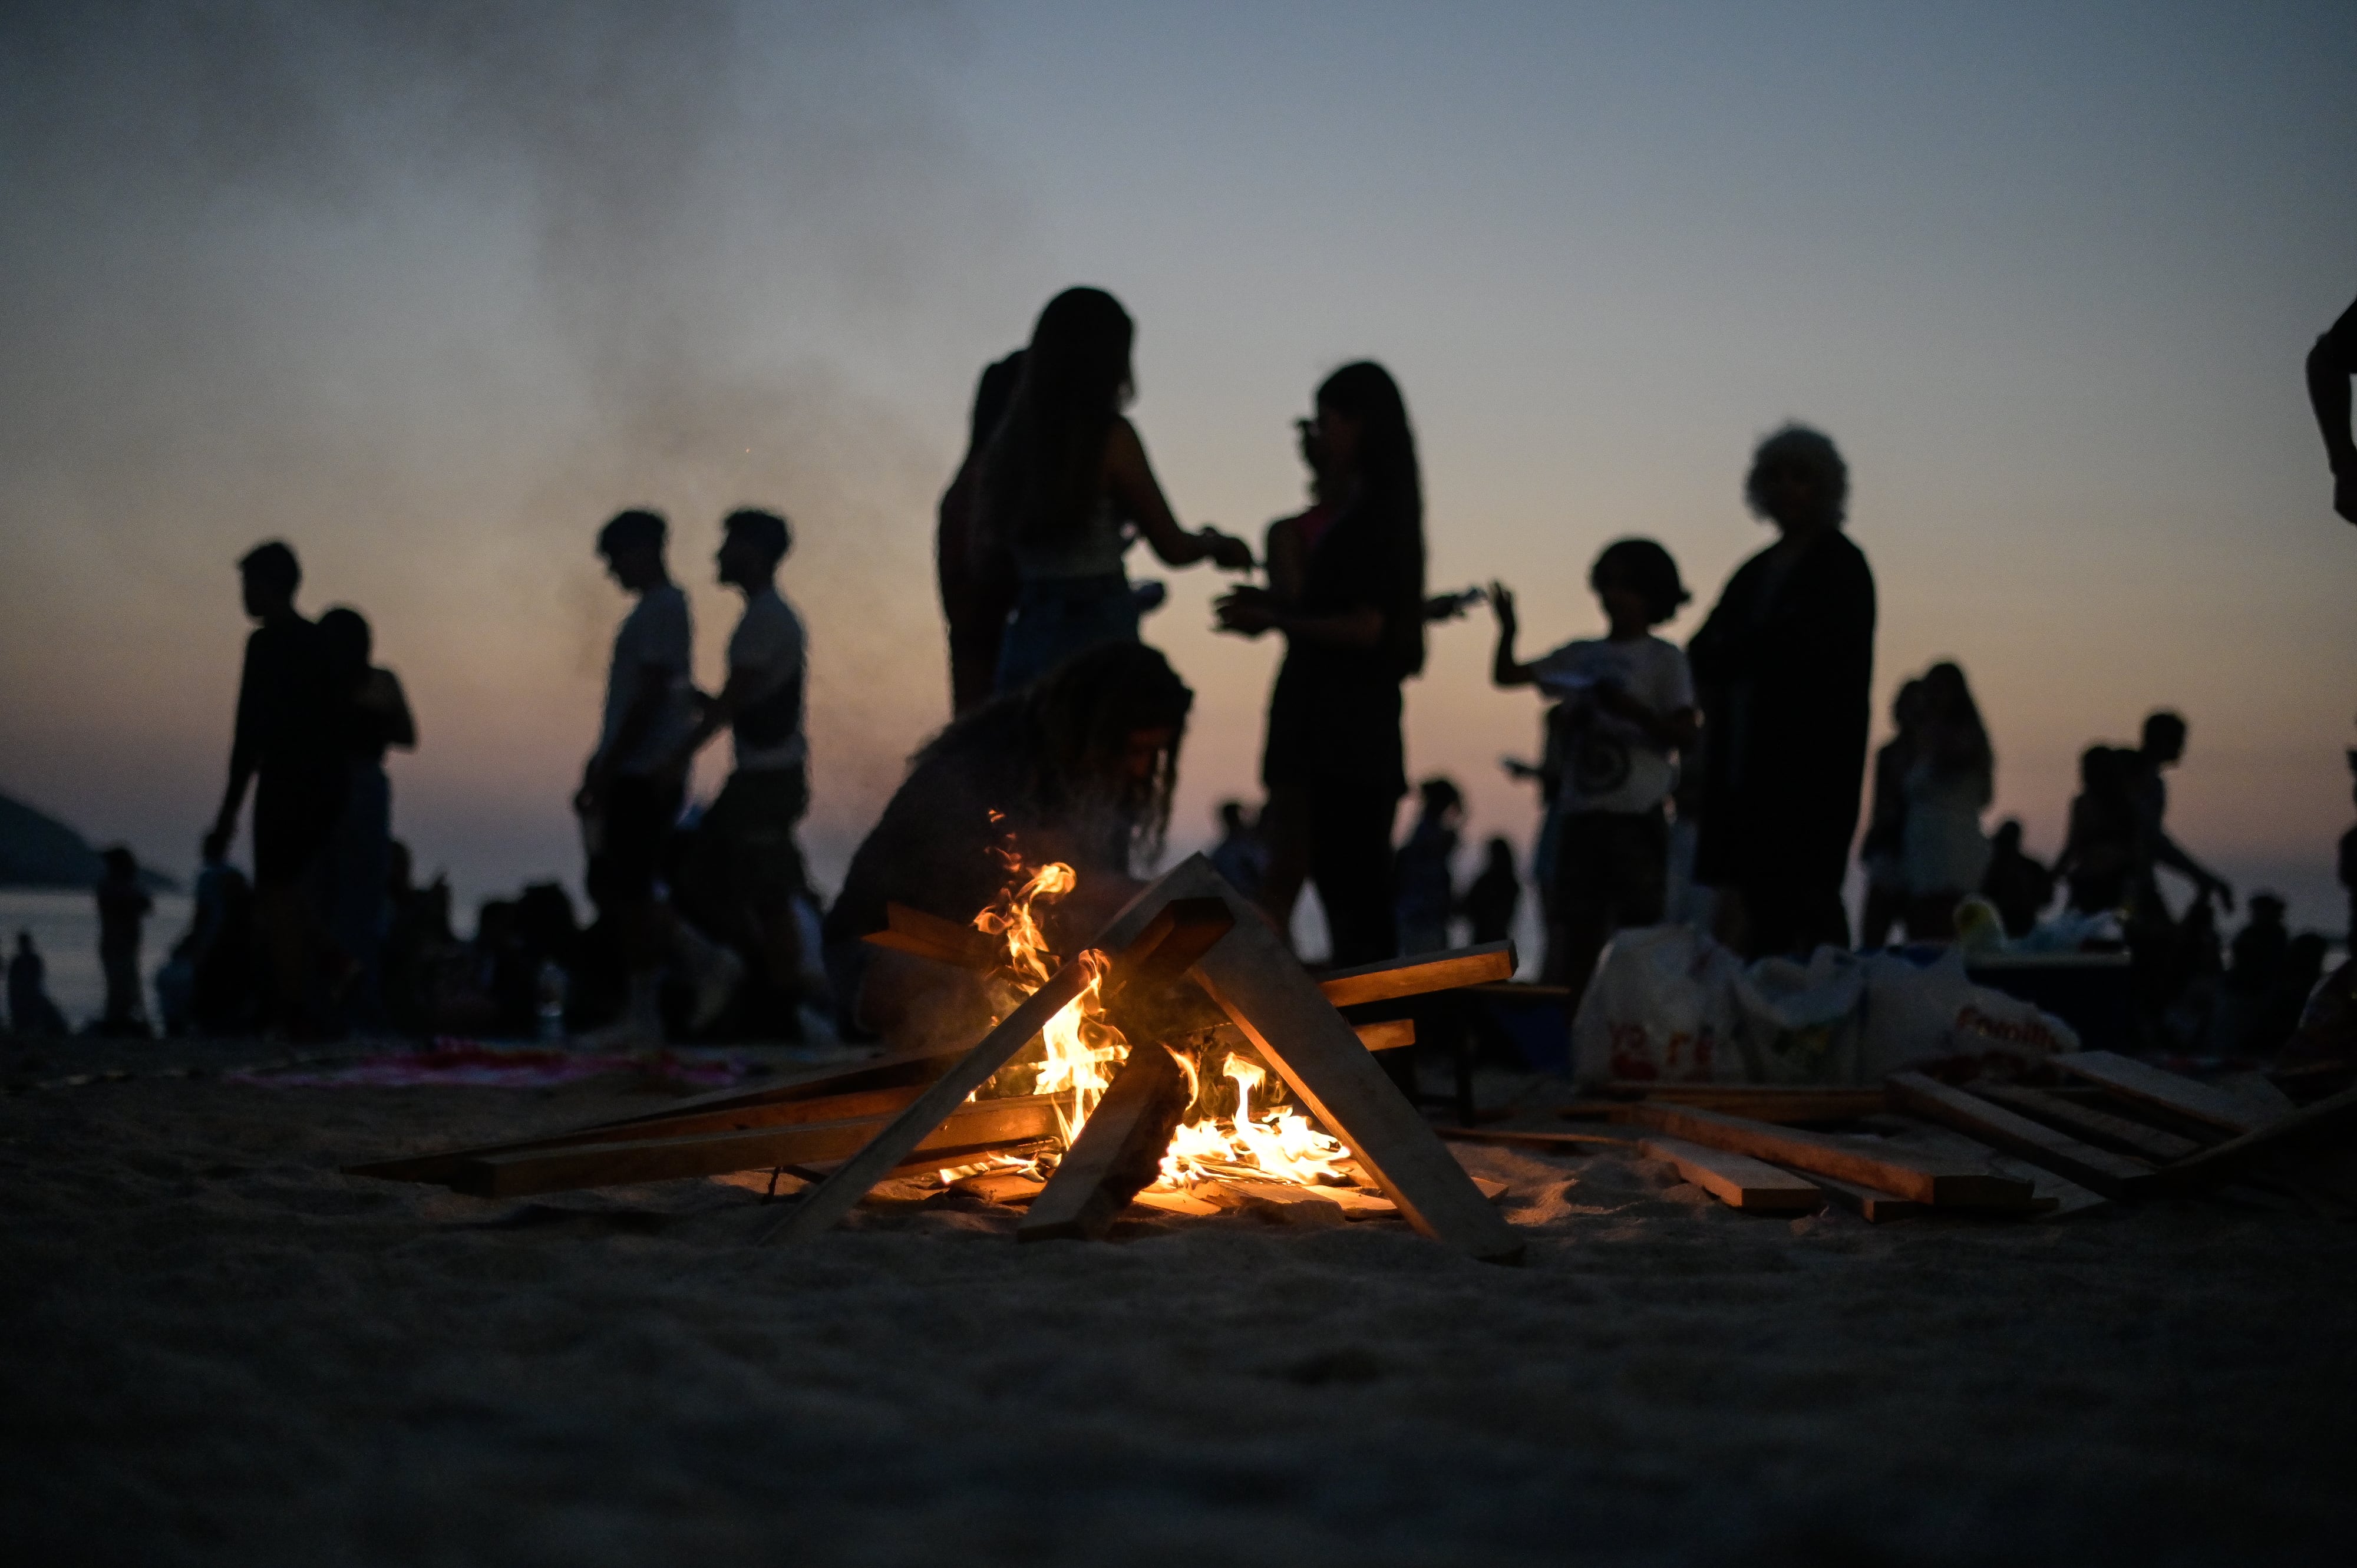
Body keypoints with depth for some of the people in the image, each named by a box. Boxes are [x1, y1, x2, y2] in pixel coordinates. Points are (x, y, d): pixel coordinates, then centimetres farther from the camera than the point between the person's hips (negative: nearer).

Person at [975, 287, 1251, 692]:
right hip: (1099, 634, -6)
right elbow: (1173, 547, -3)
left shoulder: (1008, 439, 7)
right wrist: (1216, 543, 19)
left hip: (1024, 638, 6)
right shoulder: (1110, 436, -8)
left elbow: (983, 558, 13)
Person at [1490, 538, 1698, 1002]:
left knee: (1638, 930, -5)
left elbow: (1684, 734, -8)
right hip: (1580, 811, 5)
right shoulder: (1580, 655, 14)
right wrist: (1509, 631, -4)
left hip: (1638, 813, -5)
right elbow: (1507, 675, 14)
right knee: (1579, 933, 7)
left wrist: (1633, 710, -23)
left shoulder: (1664, 659, 0)